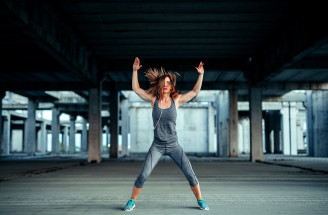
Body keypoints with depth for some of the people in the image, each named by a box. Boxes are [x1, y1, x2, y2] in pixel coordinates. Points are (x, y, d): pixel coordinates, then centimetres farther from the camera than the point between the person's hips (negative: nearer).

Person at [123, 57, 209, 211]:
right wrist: (135, 70, -1)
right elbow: (136, 89, 5)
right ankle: (131, 201, 12)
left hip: (173, 145, 1)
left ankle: (200, 201, 16)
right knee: (142, 176, -8)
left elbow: (195, 91, 5)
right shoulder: (153, 99, 2)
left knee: (190, 174, -3)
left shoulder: (176, 100, 2)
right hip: (157, 146, 0)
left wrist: (201, 74, -1)